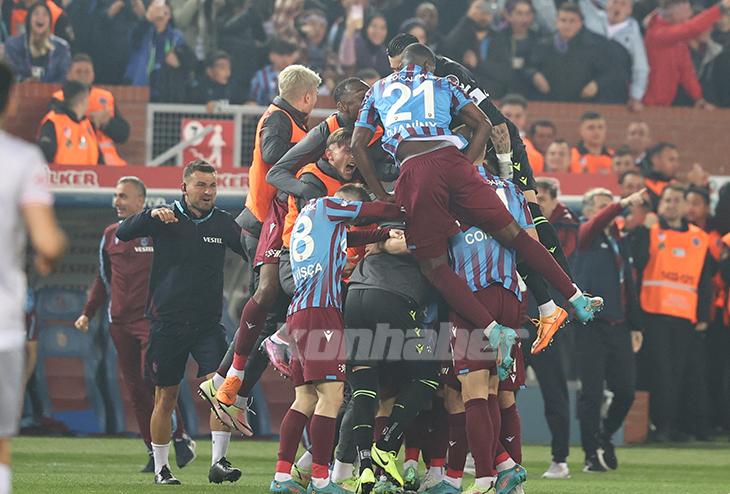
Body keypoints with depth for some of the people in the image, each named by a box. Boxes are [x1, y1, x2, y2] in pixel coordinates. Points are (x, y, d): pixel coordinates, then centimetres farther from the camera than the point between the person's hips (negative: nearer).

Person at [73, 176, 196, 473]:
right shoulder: (110, 235, 15)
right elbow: (103, 279, 23)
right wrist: (88, 313, 16)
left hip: (153, 318, -5)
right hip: (120, 322, 5)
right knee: (135, 389, 4)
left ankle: (180, 438, -3)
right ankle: (155, 452, 10)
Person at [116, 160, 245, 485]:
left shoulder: (222, 223, 5)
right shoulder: (166, 219, -2)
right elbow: (123, 233, -14)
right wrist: (152, 214, -30)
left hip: (208, 324, 1)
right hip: (167, 322, -1)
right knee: (166, 397, 6)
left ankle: (218, 462, -14)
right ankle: (161, 468, 18)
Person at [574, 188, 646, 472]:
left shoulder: (622, 241, 18)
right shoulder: (585, 236, 0)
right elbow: (598, 223, -24)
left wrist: (635, 325, 17)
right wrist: (625, 203, -41)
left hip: (618, 327, 6)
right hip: (591, 327, -6)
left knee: (626, 390, 3)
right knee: (592, 393, -4)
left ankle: (604, 438, 25)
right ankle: (593, 454, 4)